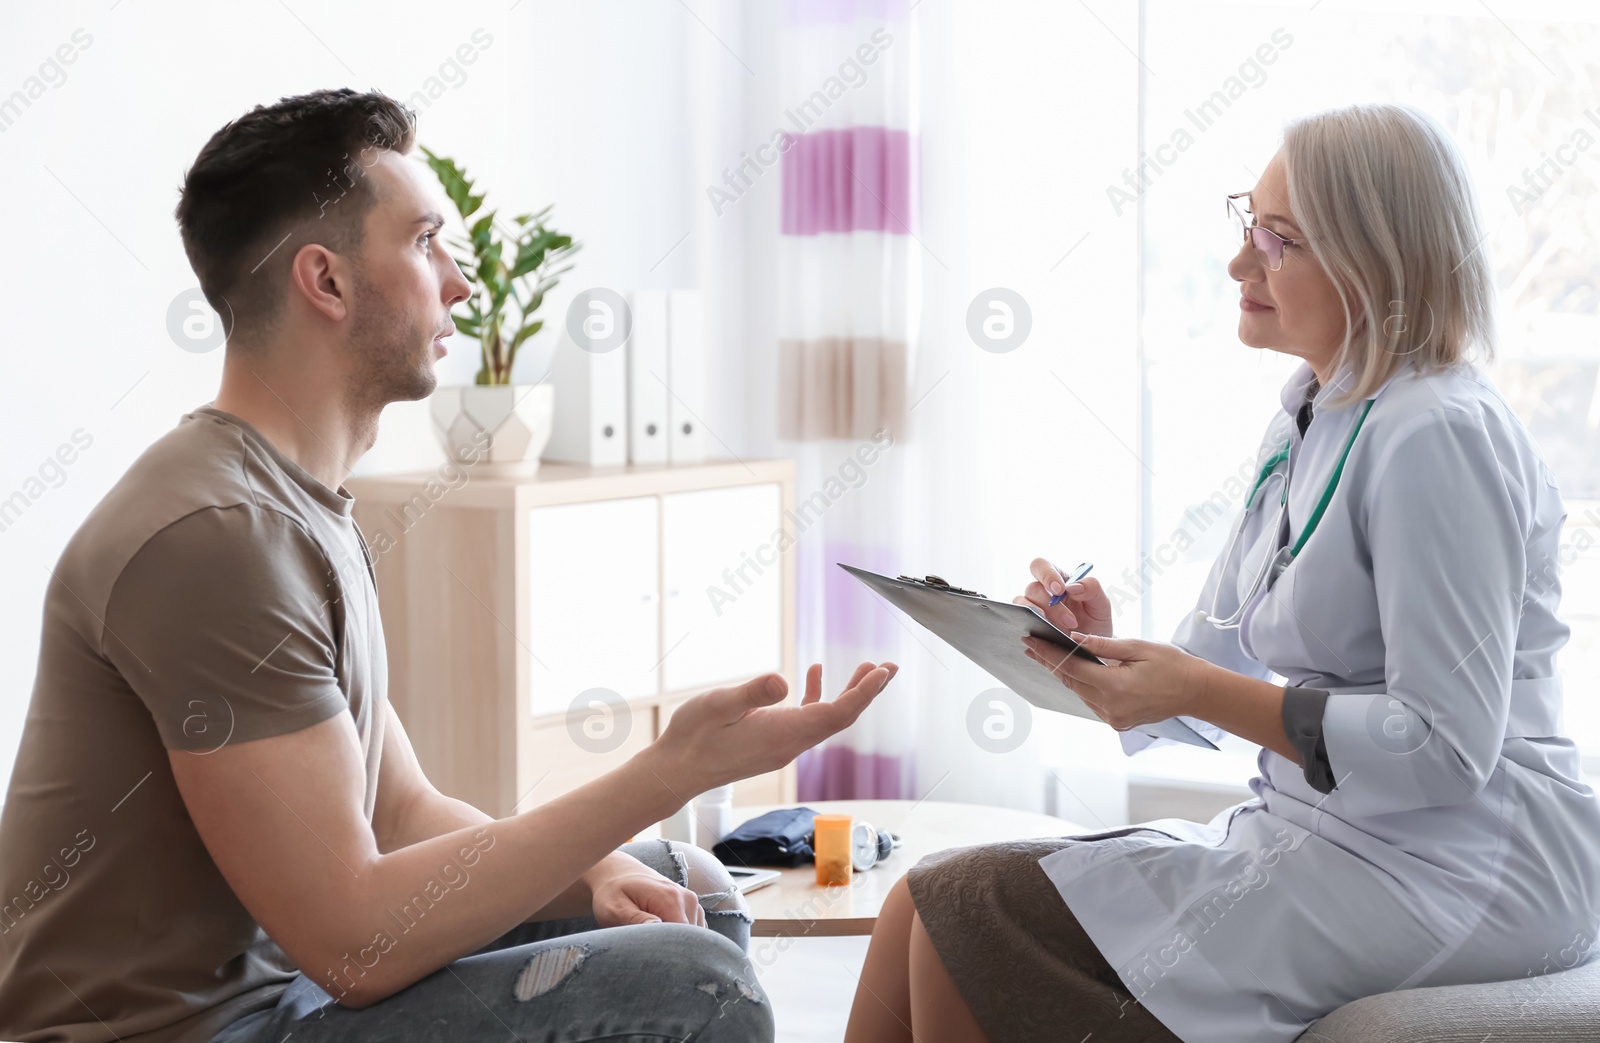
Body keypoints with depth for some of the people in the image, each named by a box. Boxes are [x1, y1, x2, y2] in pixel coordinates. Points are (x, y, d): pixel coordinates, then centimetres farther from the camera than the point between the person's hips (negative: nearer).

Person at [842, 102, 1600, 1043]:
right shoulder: (1308, 420, 14)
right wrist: (1108, 654, -6)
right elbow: (1218, 681, 16)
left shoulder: (1437, 436, -16)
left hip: (1450, 873, -9)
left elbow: (1448, 747, -21)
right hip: (1321, 836, 9)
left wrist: (1200, 691, -23)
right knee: (933, 904, -3)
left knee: (966, 918, -17)